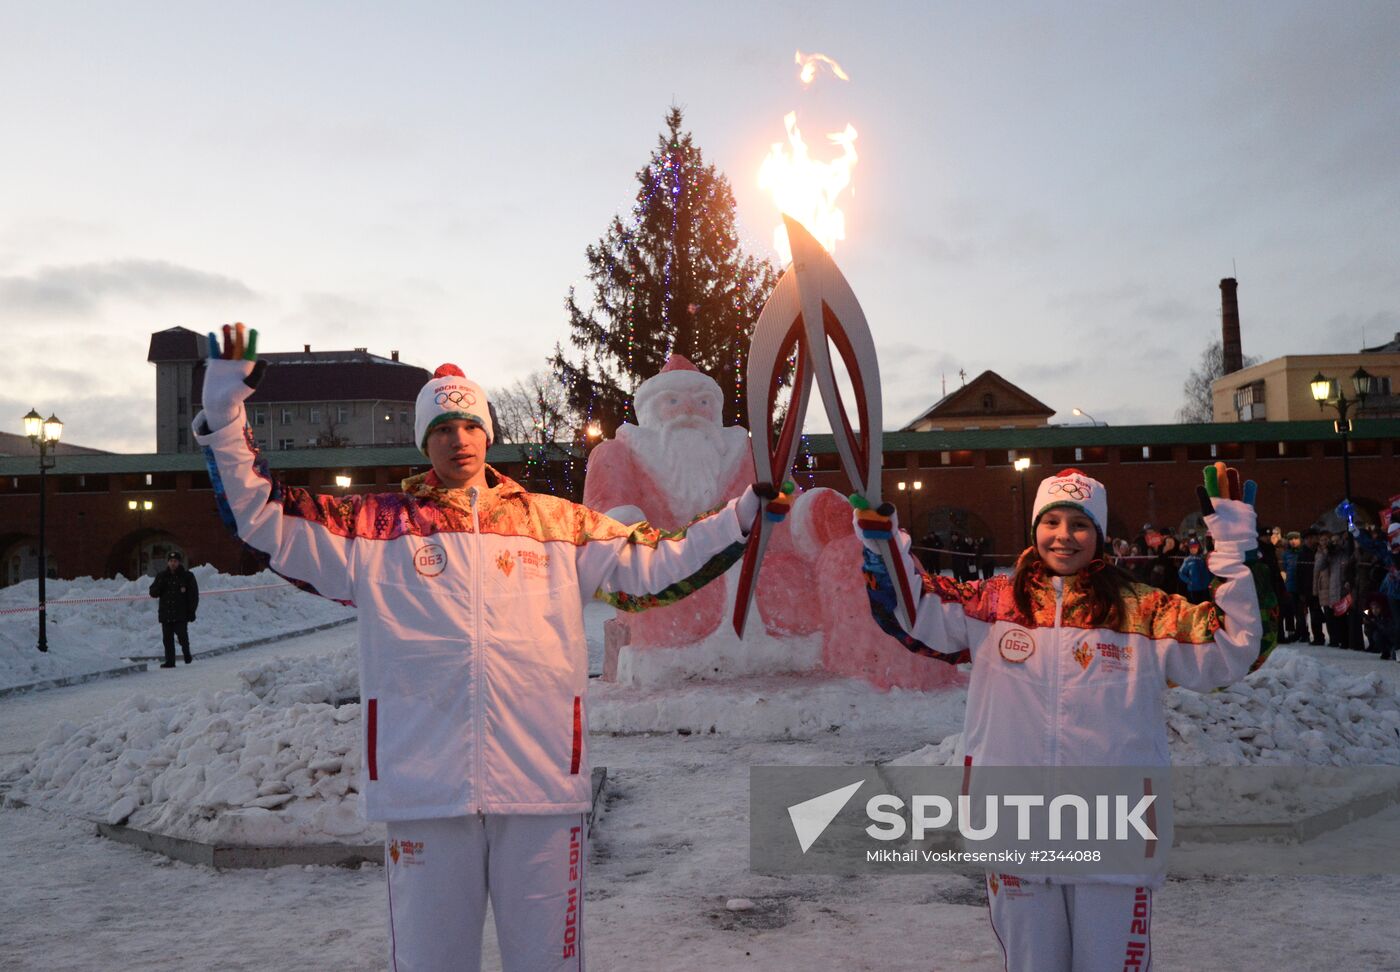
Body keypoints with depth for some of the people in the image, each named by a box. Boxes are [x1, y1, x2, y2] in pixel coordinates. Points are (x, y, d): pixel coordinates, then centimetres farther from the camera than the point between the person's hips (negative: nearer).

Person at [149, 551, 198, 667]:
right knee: (167, 639, 3)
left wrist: (191, 611, -4)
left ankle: (187, 654, 18)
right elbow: (153, 593, 9)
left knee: (182, 636, -6)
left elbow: (194, 595, 3)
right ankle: (170, 661, 9)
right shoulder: (161, 576, 10)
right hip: (165, 614, 3)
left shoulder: (187, 576, 2)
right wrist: (160, 583, -12)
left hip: (181, 614, -3)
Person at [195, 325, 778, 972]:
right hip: (424, 789, 0)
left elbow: (656, 566, 11)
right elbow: (259, 514, 8)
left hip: (543, 783, 1)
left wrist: (750, 507, 6)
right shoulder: (378, 524, 8)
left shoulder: (558, 523, 11)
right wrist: (224, 402, 0)